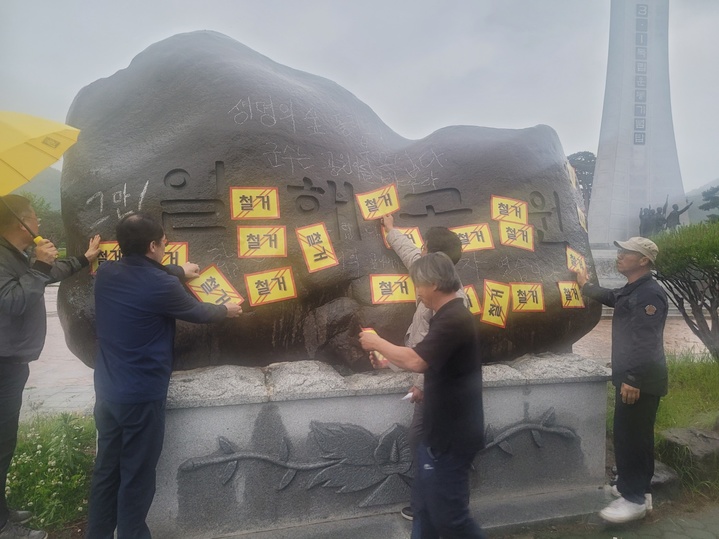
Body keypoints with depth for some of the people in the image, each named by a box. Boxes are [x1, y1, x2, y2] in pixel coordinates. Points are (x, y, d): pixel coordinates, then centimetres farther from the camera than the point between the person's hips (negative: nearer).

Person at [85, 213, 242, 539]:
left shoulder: (105, 273, 0)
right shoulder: (162, 286, -20)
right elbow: (197, 313, -2)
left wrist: (178, 271, 36)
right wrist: (226, 311, 17)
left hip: (107, 390, 7)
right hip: (142, 395, -7)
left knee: (106, 468, 19)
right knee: (137, 476, 8)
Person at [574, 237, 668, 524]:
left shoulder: (650, 294, -19)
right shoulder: (631, 290, 13)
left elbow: (646, 343, -26)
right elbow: (611, 298, 39)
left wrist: (633, 380, -27)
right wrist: (586, 285, 42)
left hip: (641, 382, -10)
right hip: (631, 377, 10)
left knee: (631, 438, -4)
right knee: (632, 436, 18)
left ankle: (634, 499, 7)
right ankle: (638, 490, 30)